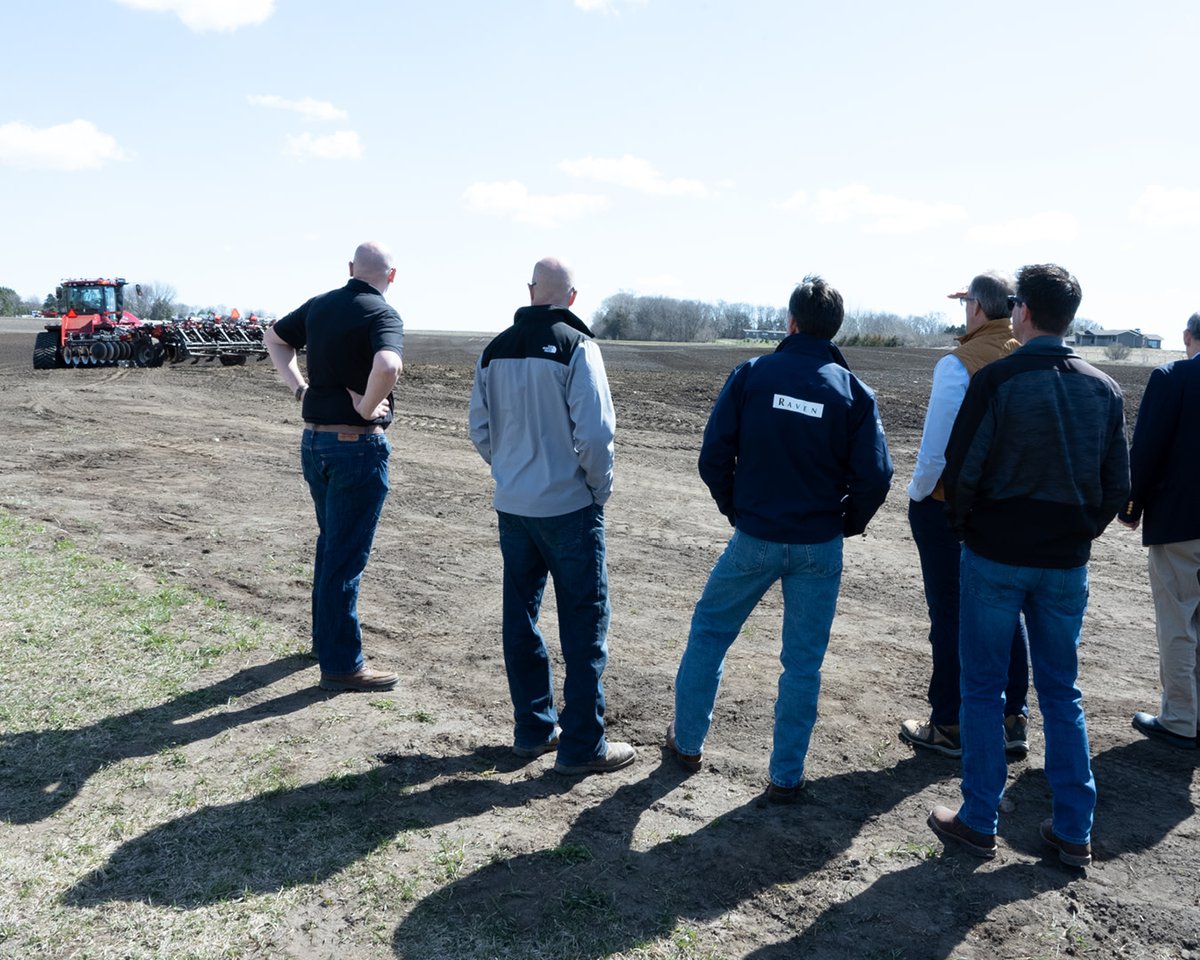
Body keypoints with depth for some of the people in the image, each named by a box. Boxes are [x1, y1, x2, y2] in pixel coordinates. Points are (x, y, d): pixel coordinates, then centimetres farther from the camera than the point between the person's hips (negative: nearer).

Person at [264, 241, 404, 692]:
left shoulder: (319, 305, 8)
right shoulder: (382, 314, -15)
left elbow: (273, 338, 22)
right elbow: (387, 366, -35)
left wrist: (299, 387, 13)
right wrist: (367, 406, -19)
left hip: (314, 440, 8)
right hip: (358, 447, -7)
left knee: (330, 543, 23)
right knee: (346, 557, -1)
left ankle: (325, 636, 37)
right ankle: (341, 664, 8)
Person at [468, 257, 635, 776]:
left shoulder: (494, 351, 6)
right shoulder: (576, 347, -12)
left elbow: (480, 430, 8)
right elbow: (595, 432, -17)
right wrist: (600, 488, -3)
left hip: (511, 506, 6)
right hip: (568, 506, -5)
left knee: (520, 617, 15)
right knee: (584, 623, 3)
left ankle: (533, 728, 26)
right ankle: (583, 745, 9)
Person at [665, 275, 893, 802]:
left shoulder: (752, 374, -6)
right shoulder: (853, 391, -4)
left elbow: (713, 456, -8)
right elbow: (875, 477, -8)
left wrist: (734, 508, 9)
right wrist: (846, 524, 10)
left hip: (753, 538, 0)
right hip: (819, 548, 1)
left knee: (708, 630, 19)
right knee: (802, 662, 11)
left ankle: (687, 741, 30)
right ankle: (786, 776, 20)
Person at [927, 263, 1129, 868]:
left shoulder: (997, 380, -13)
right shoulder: (1104, 390, 3)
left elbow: (961, 469, -12)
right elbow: (1117, 484, 6)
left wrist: (964, 524, 5)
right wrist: (1080, 533, 16)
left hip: (995, 557, -4)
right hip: (1066, 565, 4)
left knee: (983, 688, 7)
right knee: (1062, 692, 15)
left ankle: (978, 823, 16)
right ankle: (1073, 832, 21)